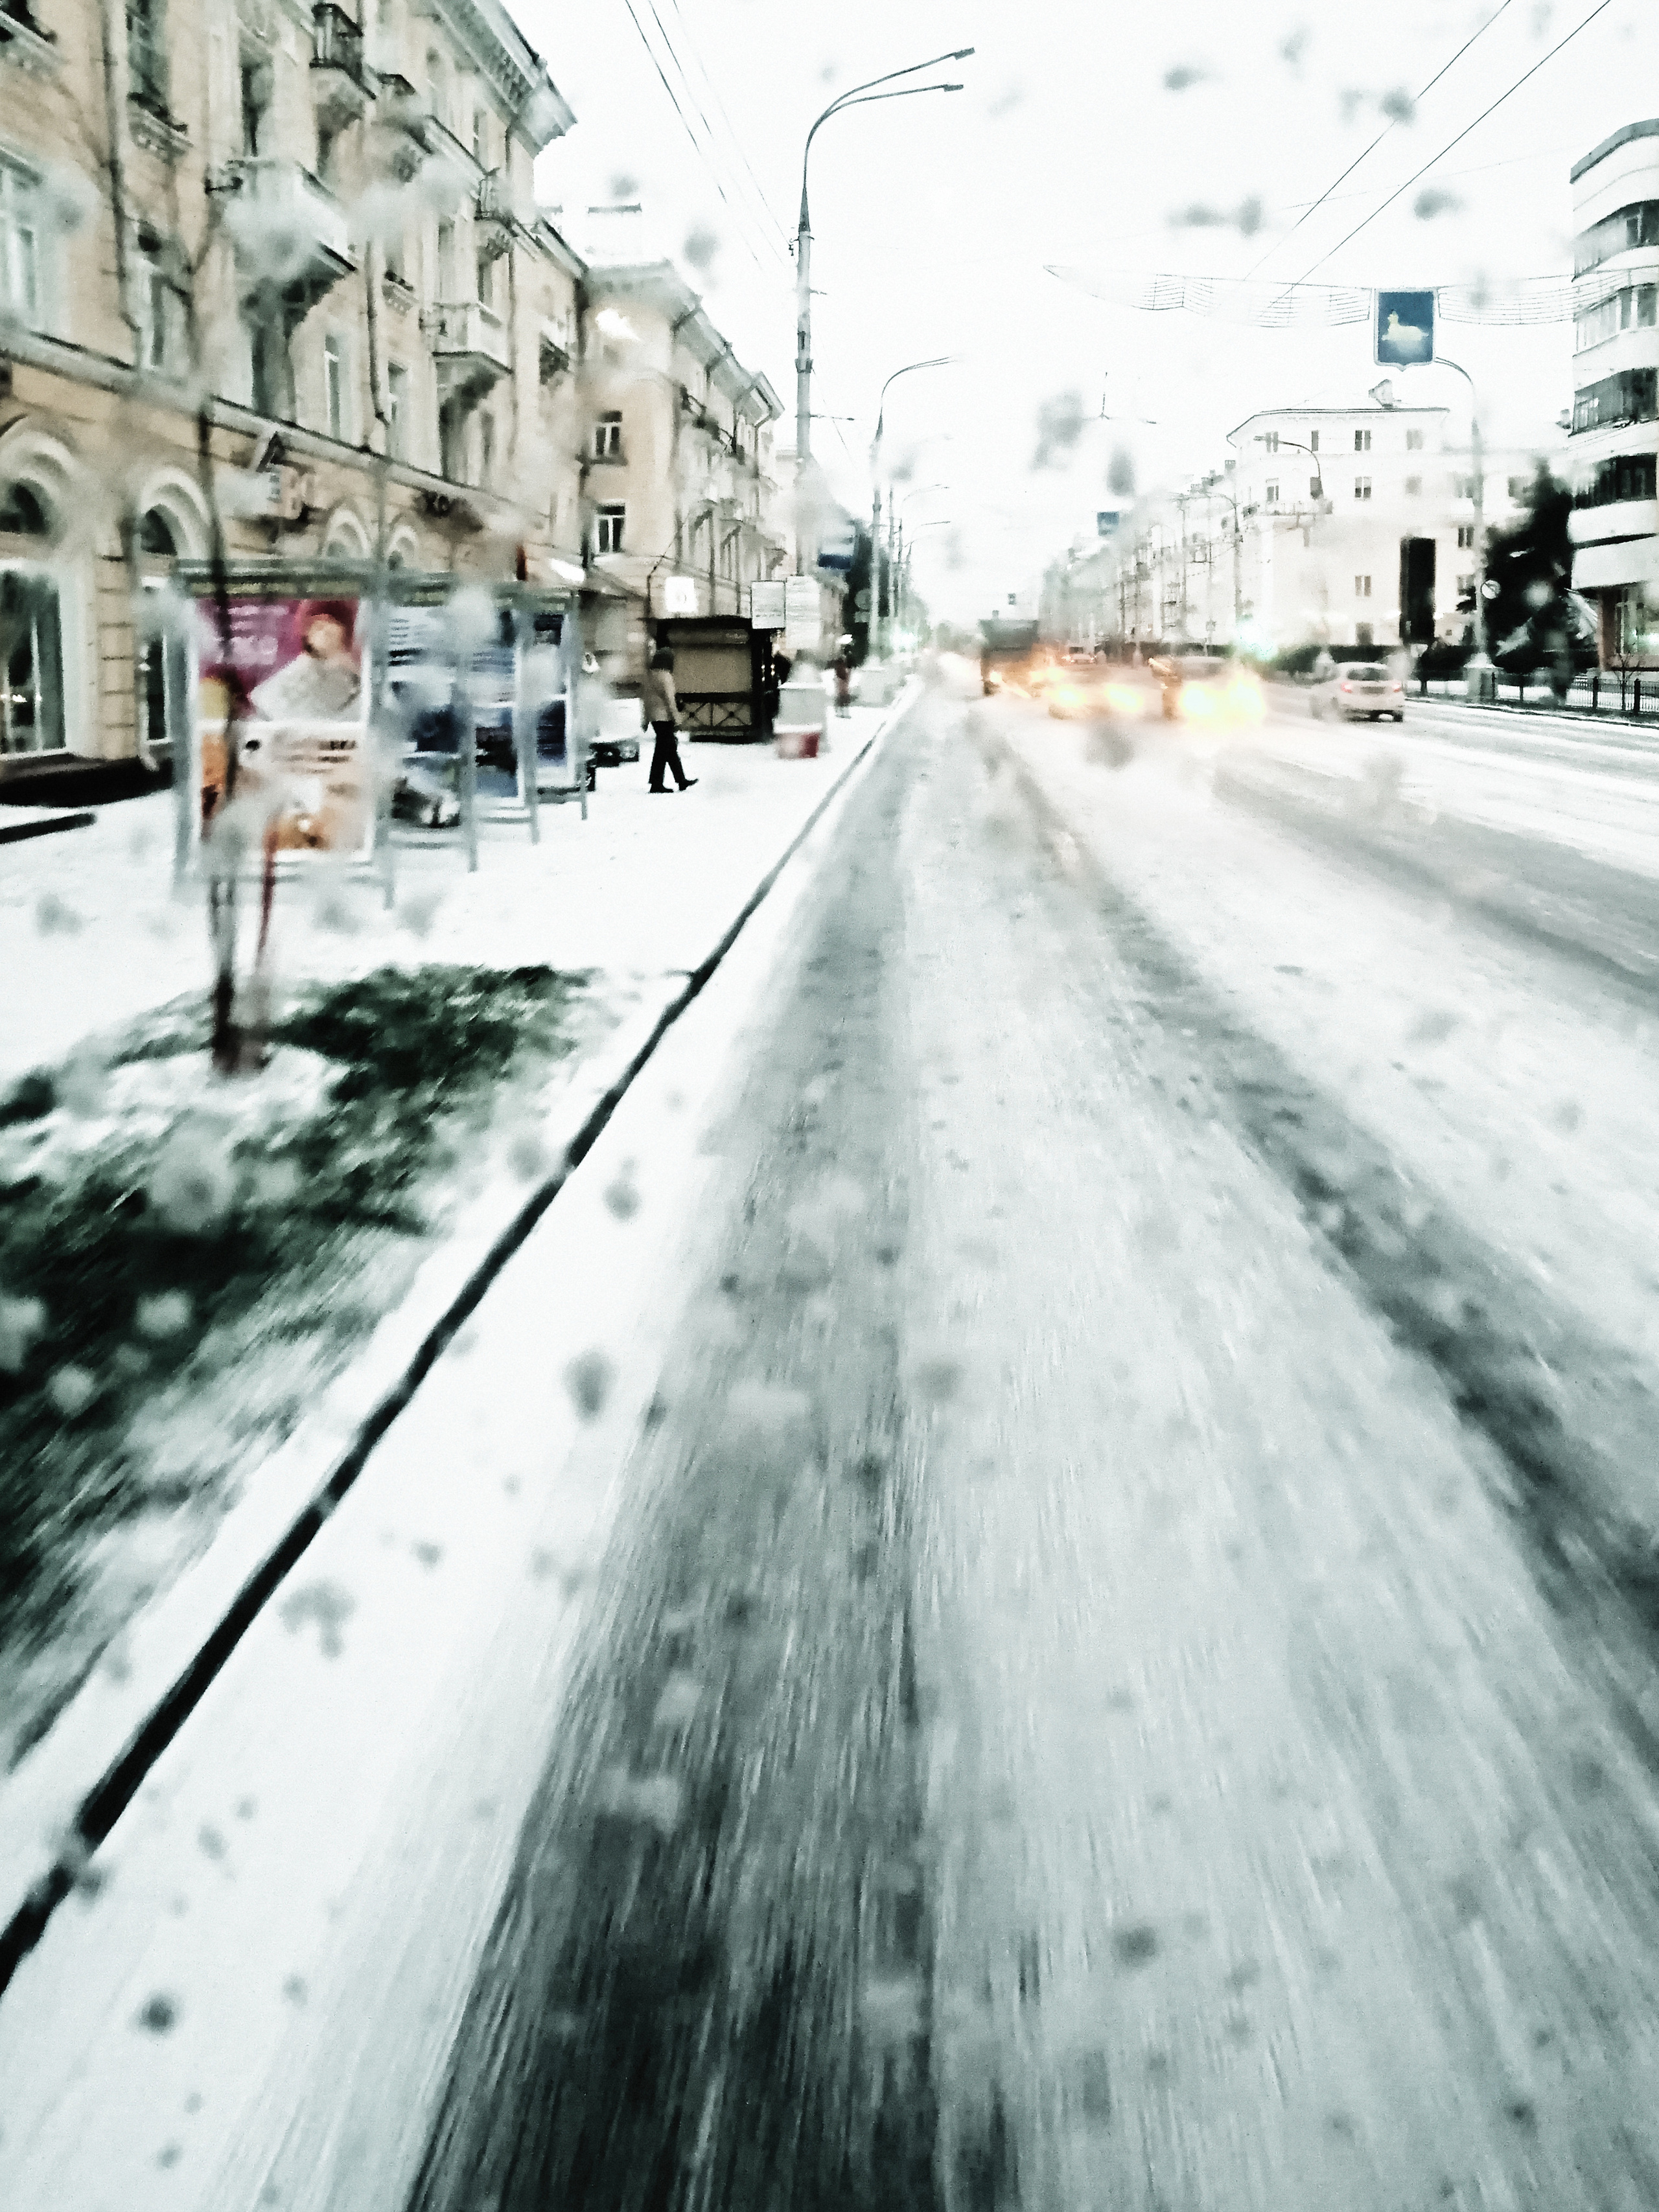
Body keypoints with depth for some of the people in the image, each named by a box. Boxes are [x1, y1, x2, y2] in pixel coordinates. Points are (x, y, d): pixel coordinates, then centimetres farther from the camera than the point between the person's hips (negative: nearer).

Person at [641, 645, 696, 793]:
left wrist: (645, 719, 21)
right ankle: (656, 784, -2)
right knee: (663, 750, -3)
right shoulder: (665, 675, -13)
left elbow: (643, 696, 17)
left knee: (672, 748, 15)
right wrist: (676, 718, -14)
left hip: (653, 717, 9)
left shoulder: (648, 675, 12)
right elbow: (669, 699, -18)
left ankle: (682, 781, 20)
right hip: (664, 717, -9)